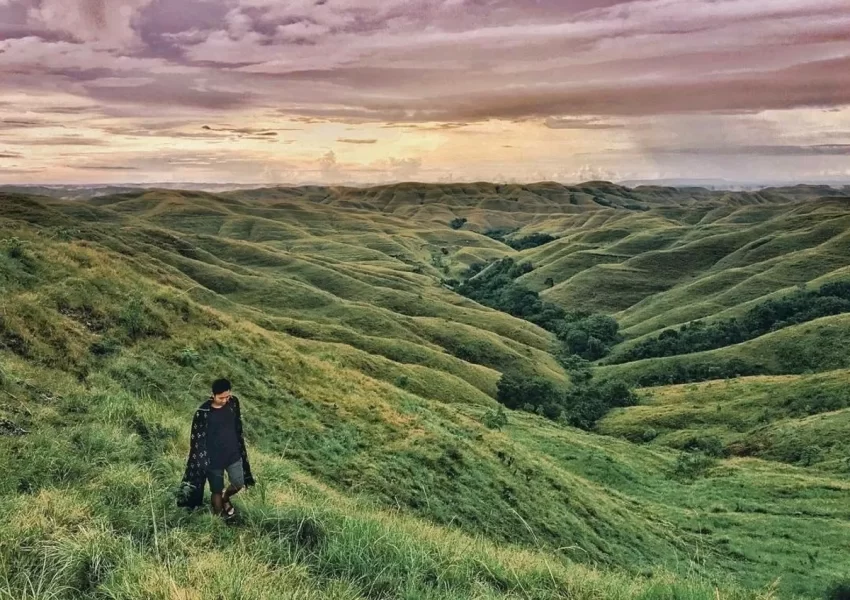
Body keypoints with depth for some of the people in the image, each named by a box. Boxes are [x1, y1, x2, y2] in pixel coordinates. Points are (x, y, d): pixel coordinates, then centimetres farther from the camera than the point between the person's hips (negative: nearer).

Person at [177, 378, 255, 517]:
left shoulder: (233, 403, -8)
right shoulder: (203, 412, -21)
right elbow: (197, 439, -13)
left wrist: (240, 448, 14)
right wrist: (202, 461, -12)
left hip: (233, 454, 4)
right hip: (214, 458, -4)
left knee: (239, 484, 14)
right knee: (217, 491, 10)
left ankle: (225, 498, 47)